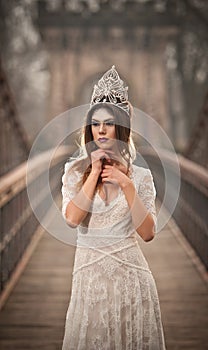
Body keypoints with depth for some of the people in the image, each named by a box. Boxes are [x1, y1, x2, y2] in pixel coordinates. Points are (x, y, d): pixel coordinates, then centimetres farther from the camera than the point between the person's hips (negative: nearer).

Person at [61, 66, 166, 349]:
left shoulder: (140, 175, 2)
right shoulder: (75, 171, 2)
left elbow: (148, 233, -6)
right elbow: (72, 219, -13)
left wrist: (126, 185, -13)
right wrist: (95, 172, -11)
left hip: (131, 272, 0)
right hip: (89, 272, 0)